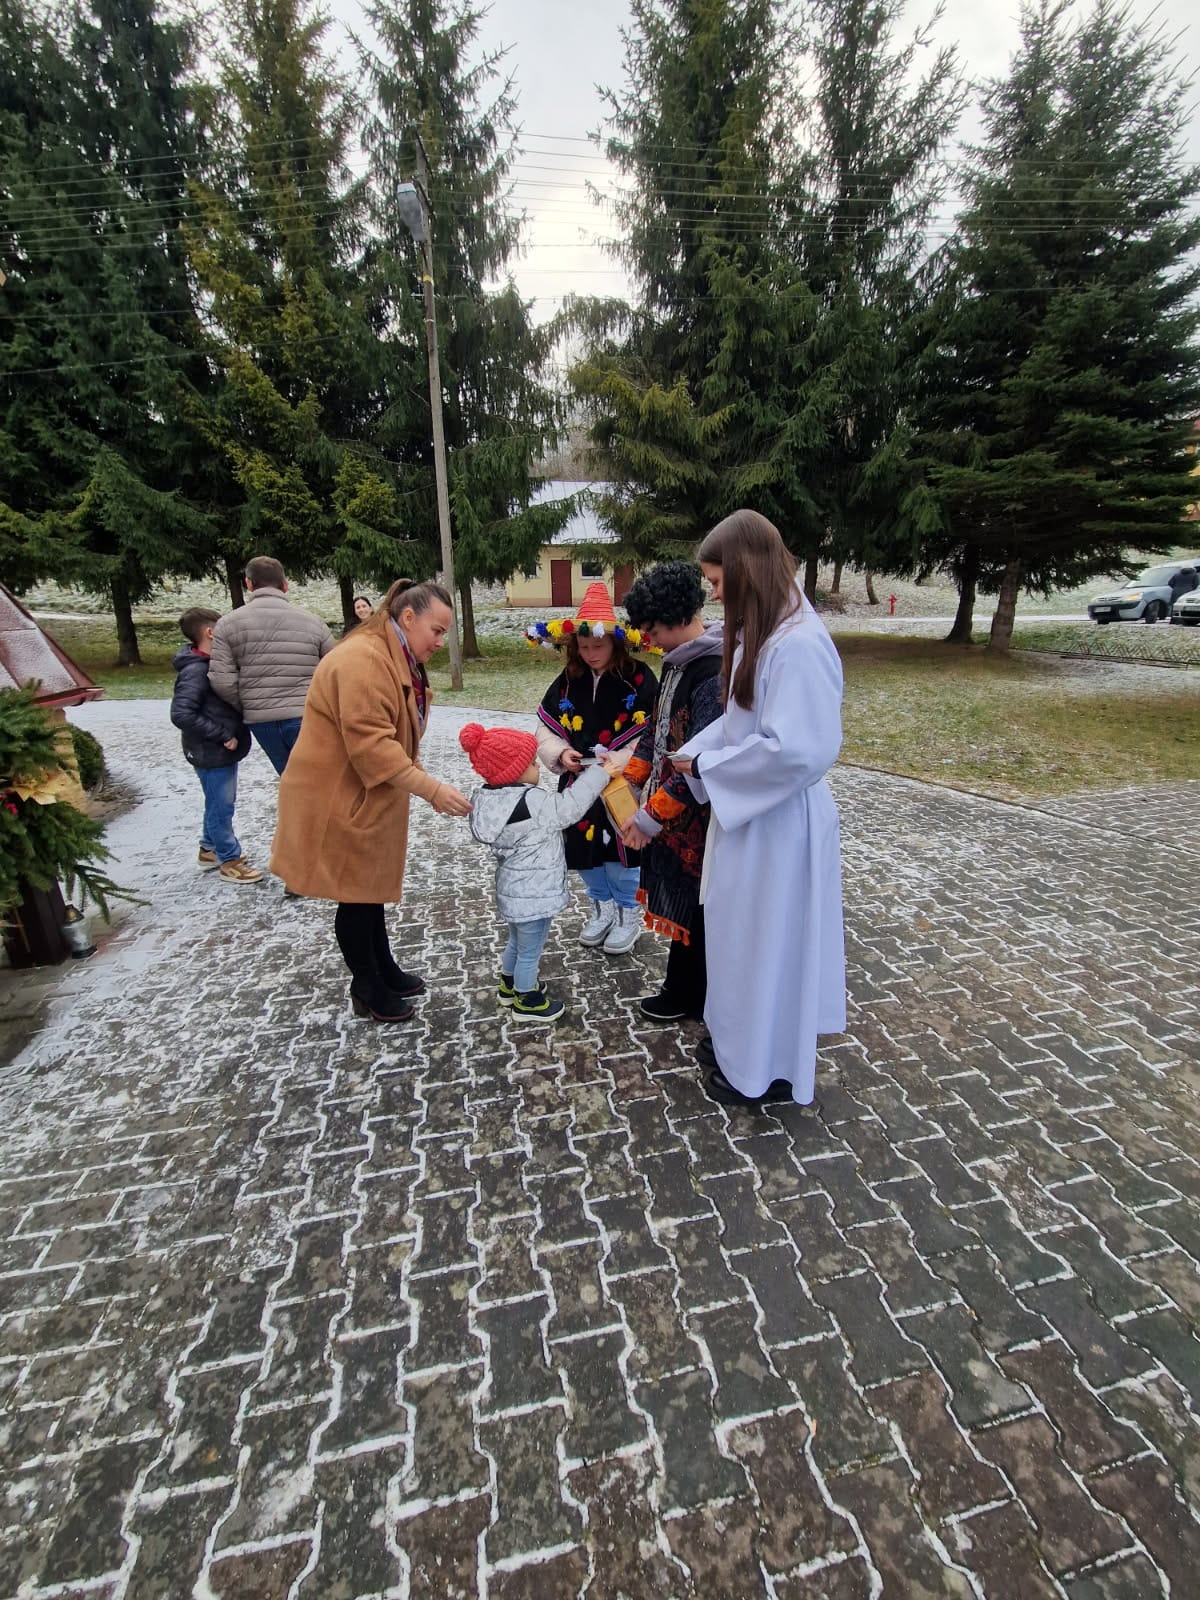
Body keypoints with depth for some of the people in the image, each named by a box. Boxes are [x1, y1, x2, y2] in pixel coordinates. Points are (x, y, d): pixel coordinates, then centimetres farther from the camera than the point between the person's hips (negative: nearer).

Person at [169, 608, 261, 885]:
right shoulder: (195, 671, -19)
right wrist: (222, 734, -22)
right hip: (211, 754, -9)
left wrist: (229, 734, 1)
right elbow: (181, 714, -26)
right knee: (221, 808, 3)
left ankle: (210, 850, 36)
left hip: (224, 751, 9)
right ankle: (230, 861, 14)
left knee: (220, 805, 20)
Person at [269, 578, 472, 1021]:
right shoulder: (363, 660, -23)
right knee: (356, 895, 4)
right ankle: (367, 990, 22)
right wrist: (432, 789, -32)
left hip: (368, 797, 10)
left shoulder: (400, 661, 11)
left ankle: (385, 972, 36)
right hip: (337, 801, -10)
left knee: (372, 887, 20)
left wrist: (429, 786, 5)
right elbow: (370, 744, -31)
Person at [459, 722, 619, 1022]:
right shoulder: (531, 803, -28)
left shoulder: (489, 799, -1)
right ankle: (526, 1001, 32)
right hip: (533, 895, -9)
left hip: (512, 890, 9)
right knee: (530, 952, 13)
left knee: (516, 943, 30)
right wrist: (600, 773, -12)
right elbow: (570, 806, -20)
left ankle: (509, 986, 50)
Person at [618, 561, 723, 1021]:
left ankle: (690, 996, 31)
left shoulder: (715, 673, -22)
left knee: (693, 907, 9)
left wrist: (652, 816, -20)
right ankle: (682, 989, 38)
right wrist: (628, 782, 10)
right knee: (677, 901, 19)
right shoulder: (677, 663, 8)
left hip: (697, 816, -9)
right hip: (671, 812, 9)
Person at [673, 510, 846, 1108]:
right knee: (742, 932, 22)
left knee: (768, 940, 8)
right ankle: (740, 1039, 44)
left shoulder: (800, 645, -24)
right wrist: (693, 753, 0)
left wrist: (708, 766, -18)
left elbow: (796, 750, -28)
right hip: (747, 809, 9)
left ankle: (767, 1069, 31)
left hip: (779, 821, -9)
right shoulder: (760, 632, 6)